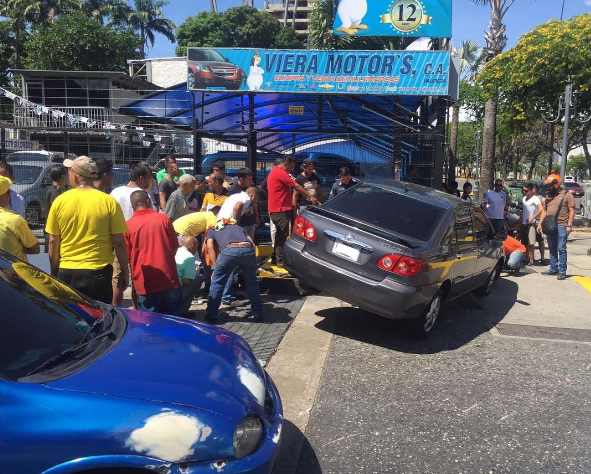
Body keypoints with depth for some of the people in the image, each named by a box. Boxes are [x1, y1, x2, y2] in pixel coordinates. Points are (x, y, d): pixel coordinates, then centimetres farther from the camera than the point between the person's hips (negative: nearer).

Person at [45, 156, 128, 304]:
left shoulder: (60, 201, -1)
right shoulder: (109, 202, -6)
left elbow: (53, 242, 3)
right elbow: (119, 242, -6)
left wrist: (54, 272, 15)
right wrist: (125, 272, 4)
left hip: (67, 273, 2)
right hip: (99, 273, -1)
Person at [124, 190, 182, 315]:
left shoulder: (128, 225, -2)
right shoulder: (163, 218, -2)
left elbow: (127, 256, 5)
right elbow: (174, 247, 6)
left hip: (144, 286, 0)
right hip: (169, 282, 1)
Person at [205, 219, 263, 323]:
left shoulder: (212, 230, 33)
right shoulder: (238, 227, 41)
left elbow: (210, 246, 12)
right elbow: (252, 244, 28)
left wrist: (215, 268, 11)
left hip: (229, 250, -3)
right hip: (248, 250, 3)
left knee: (217, 283, 15)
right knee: (252, 283, 23)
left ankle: (212, 315, 20)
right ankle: (258, 314, 28)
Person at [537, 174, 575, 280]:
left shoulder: (567, 195, -4)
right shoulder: (548, 196, 14)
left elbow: (572, 211, -7)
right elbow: (544, 211, 18)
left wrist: (569, 225, -14)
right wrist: (540, 224, 11)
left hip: (561, 226, -6)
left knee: (561, 249, -7)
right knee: (552, 249, 12)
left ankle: (562, 271, -4)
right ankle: (553, 269, 21)